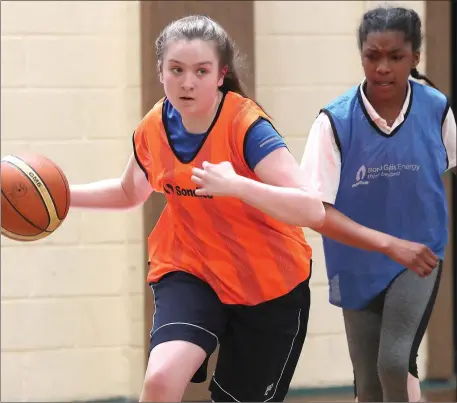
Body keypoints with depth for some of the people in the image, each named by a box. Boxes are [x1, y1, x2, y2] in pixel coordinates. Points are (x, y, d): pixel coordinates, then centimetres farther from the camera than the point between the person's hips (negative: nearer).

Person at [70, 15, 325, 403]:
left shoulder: (247, 127, -23)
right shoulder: (153, 128, -7)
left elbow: (313, 210, -35)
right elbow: (130, 192, 17)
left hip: (270, 285, -3)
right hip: (190, 272, 3)